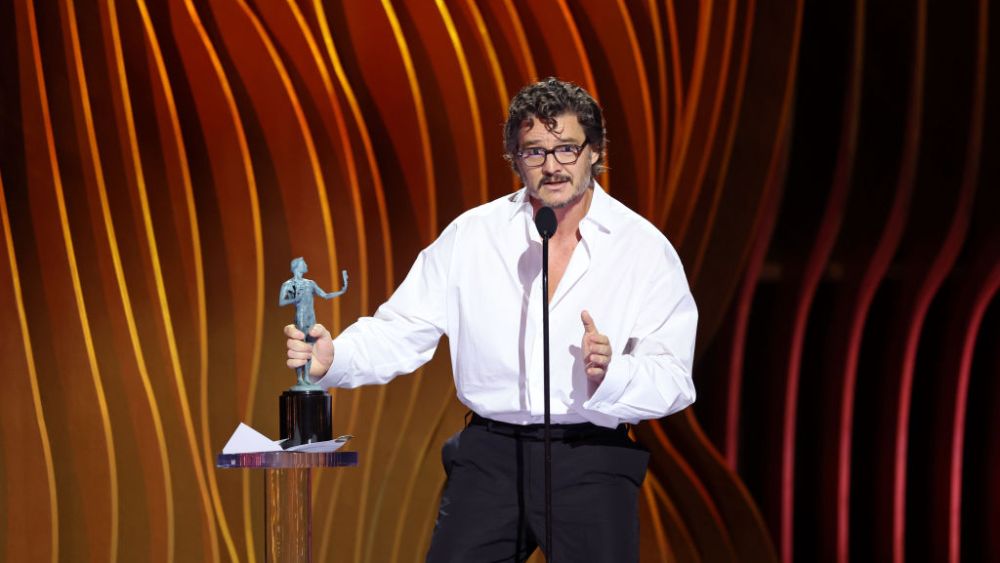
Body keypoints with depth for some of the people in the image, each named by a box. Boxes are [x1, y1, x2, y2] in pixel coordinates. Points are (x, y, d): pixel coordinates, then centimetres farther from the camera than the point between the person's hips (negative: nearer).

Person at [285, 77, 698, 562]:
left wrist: (609, 375, -27)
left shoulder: (647, 249, -2)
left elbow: (673, 384, -7)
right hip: (492, 453, 2)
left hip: (593, 459, -1)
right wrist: (331, 358, -17)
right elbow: (400, 331, 2)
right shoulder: (471, 236, 5)